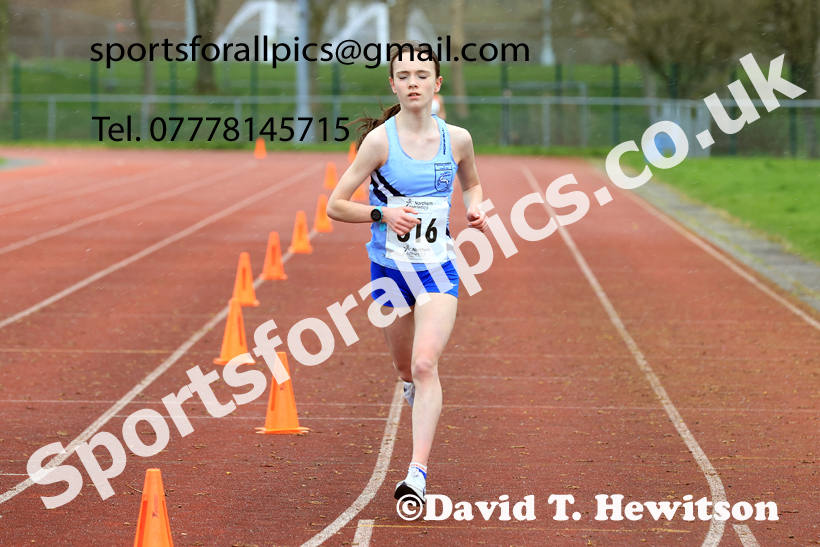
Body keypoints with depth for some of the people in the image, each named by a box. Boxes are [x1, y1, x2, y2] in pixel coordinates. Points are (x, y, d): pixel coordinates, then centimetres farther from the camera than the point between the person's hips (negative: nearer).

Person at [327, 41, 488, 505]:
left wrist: (476, 210, -1)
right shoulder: (380, 139, -10)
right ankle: (422, 395, 53)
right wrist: (383, 213, -24)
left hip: (438, 269, 0)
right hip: (389, 269, 0)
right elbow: (335, 206, -9)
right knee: (407, 369, 15)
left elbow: (472, 184, 21)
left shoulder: (457, 138, -2)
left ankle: (418, 473, -19)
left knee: (425, 364, -18)